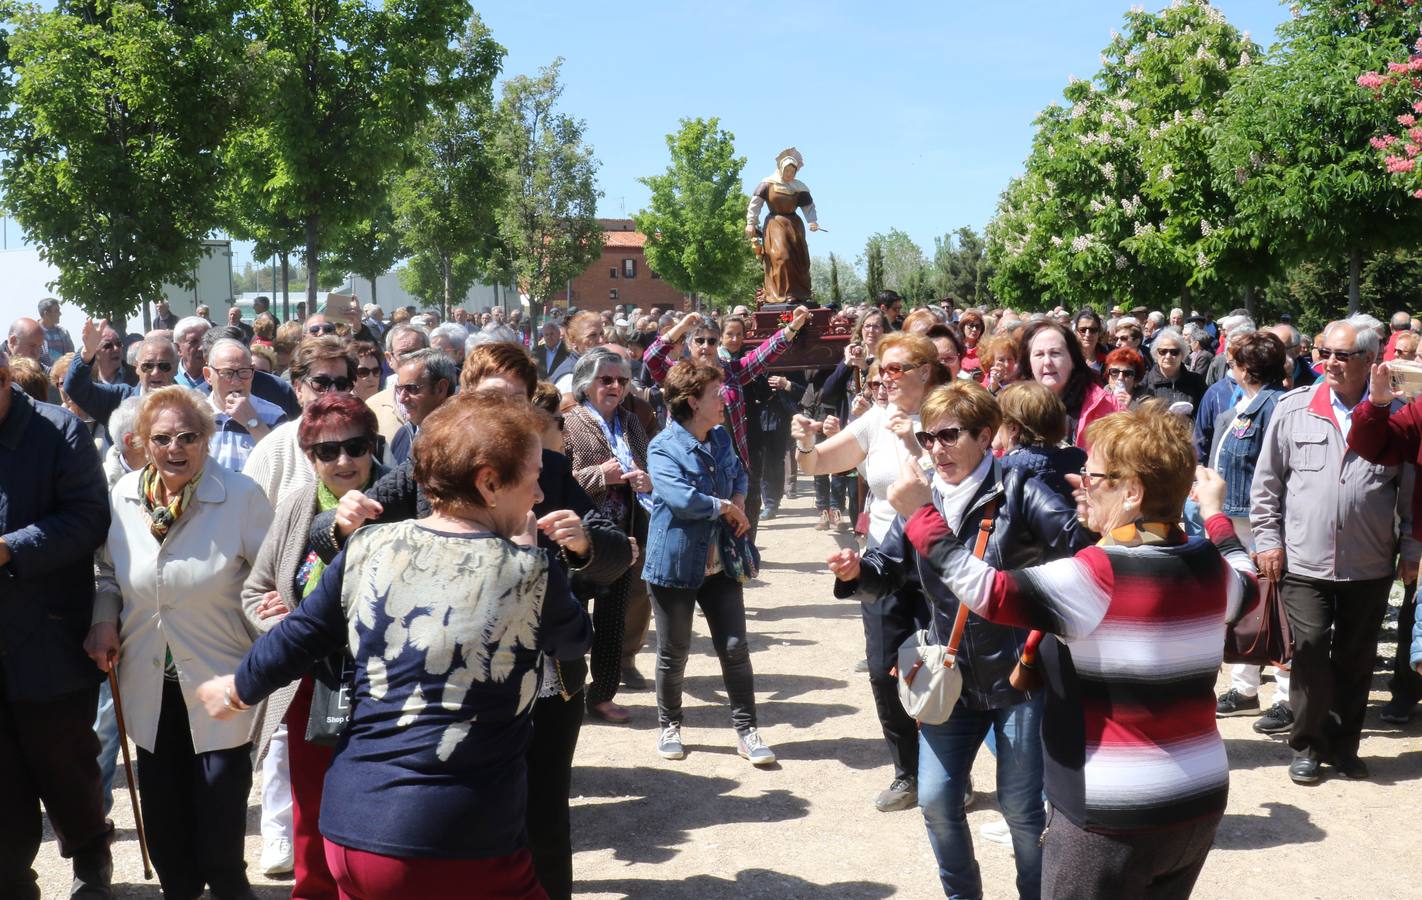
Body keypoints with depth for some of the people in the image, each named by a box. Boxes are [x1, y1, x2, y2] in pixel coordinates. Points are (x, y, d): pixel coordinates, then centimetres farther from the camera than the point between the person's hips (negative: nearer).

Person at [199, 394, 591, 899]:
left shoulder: (368, 549, 1)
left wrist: (239, 690, 30)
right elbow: (577, 637, 10)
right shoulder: (529, 576, -10)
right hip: (459, 846, -5)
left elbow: (296, 638, 12)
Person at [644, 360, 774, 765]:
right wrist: (726, 507, -14)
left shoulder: (720, 438, 7)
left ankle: (746, 728, 14)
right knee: (674, 652, 9)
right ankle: (669, 726, 28)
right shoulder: (663, 447, -14)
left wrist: (739, 500, 3)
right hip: (676, 562, -5)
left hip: (722, 561, 5)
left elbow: (739, 473, 25)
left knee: (735, 647, 4)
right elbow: (679, 497, -27)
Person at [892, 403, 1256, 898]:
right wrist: (1214, 510, 36)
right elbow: (1246, 585, 24)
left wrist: (919, 513, -15)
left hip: (1111, 819, -7)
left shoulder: (1099, 576, -20)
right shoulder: (1209, 564, 1)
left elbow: (987, 590, -23)